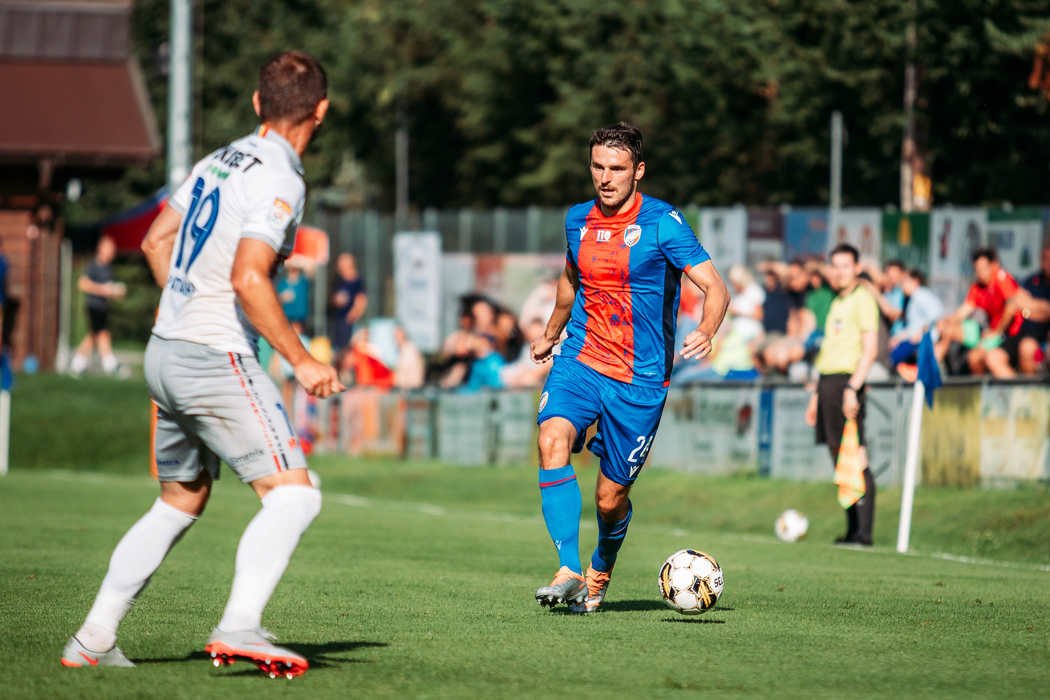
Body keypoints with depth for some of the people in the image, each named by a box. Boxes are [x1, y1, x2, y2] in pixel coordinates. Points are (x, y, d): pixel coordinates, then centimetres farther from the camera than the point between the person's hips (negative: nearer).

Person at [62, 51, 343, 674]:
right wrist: (301, 360, -18)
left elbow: (156, 241, 21)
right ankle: (240, 626, -28)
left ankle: (94, 640, 17)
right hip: (217, 360, -9)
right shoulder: (280, 181, -14)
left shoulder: (221, 160, 12)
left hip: (167, 351, 9)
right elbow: (248, 279, -24)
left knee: (180, 503, 20)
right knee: (294, 494, -11)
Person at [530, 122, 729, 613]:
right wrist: (551, 334, 42)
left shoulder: (663, 223, -8)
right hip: (580, 360, 3)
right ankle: (568, 572, -31)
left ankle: (600, 573, 35)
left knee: (610, 497, 2)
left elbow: (715, 288, -11)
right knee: (553, 439, -27)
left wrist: (705, 334, -32)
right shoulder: (578, 221, 8)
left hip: (639, 379, -3)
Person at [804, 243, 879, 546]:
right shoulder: (838, 303, 21)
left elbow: (870, 349, -14)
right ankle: (853, 530, 9)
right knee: (840, 461, 7)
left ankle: (862, 531, -12)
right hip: (828, 381, 9)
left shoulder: (862, 300, -6)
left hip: (847, 381, -9)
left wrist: (852, 388, -22)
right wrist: (817, 393, 23)